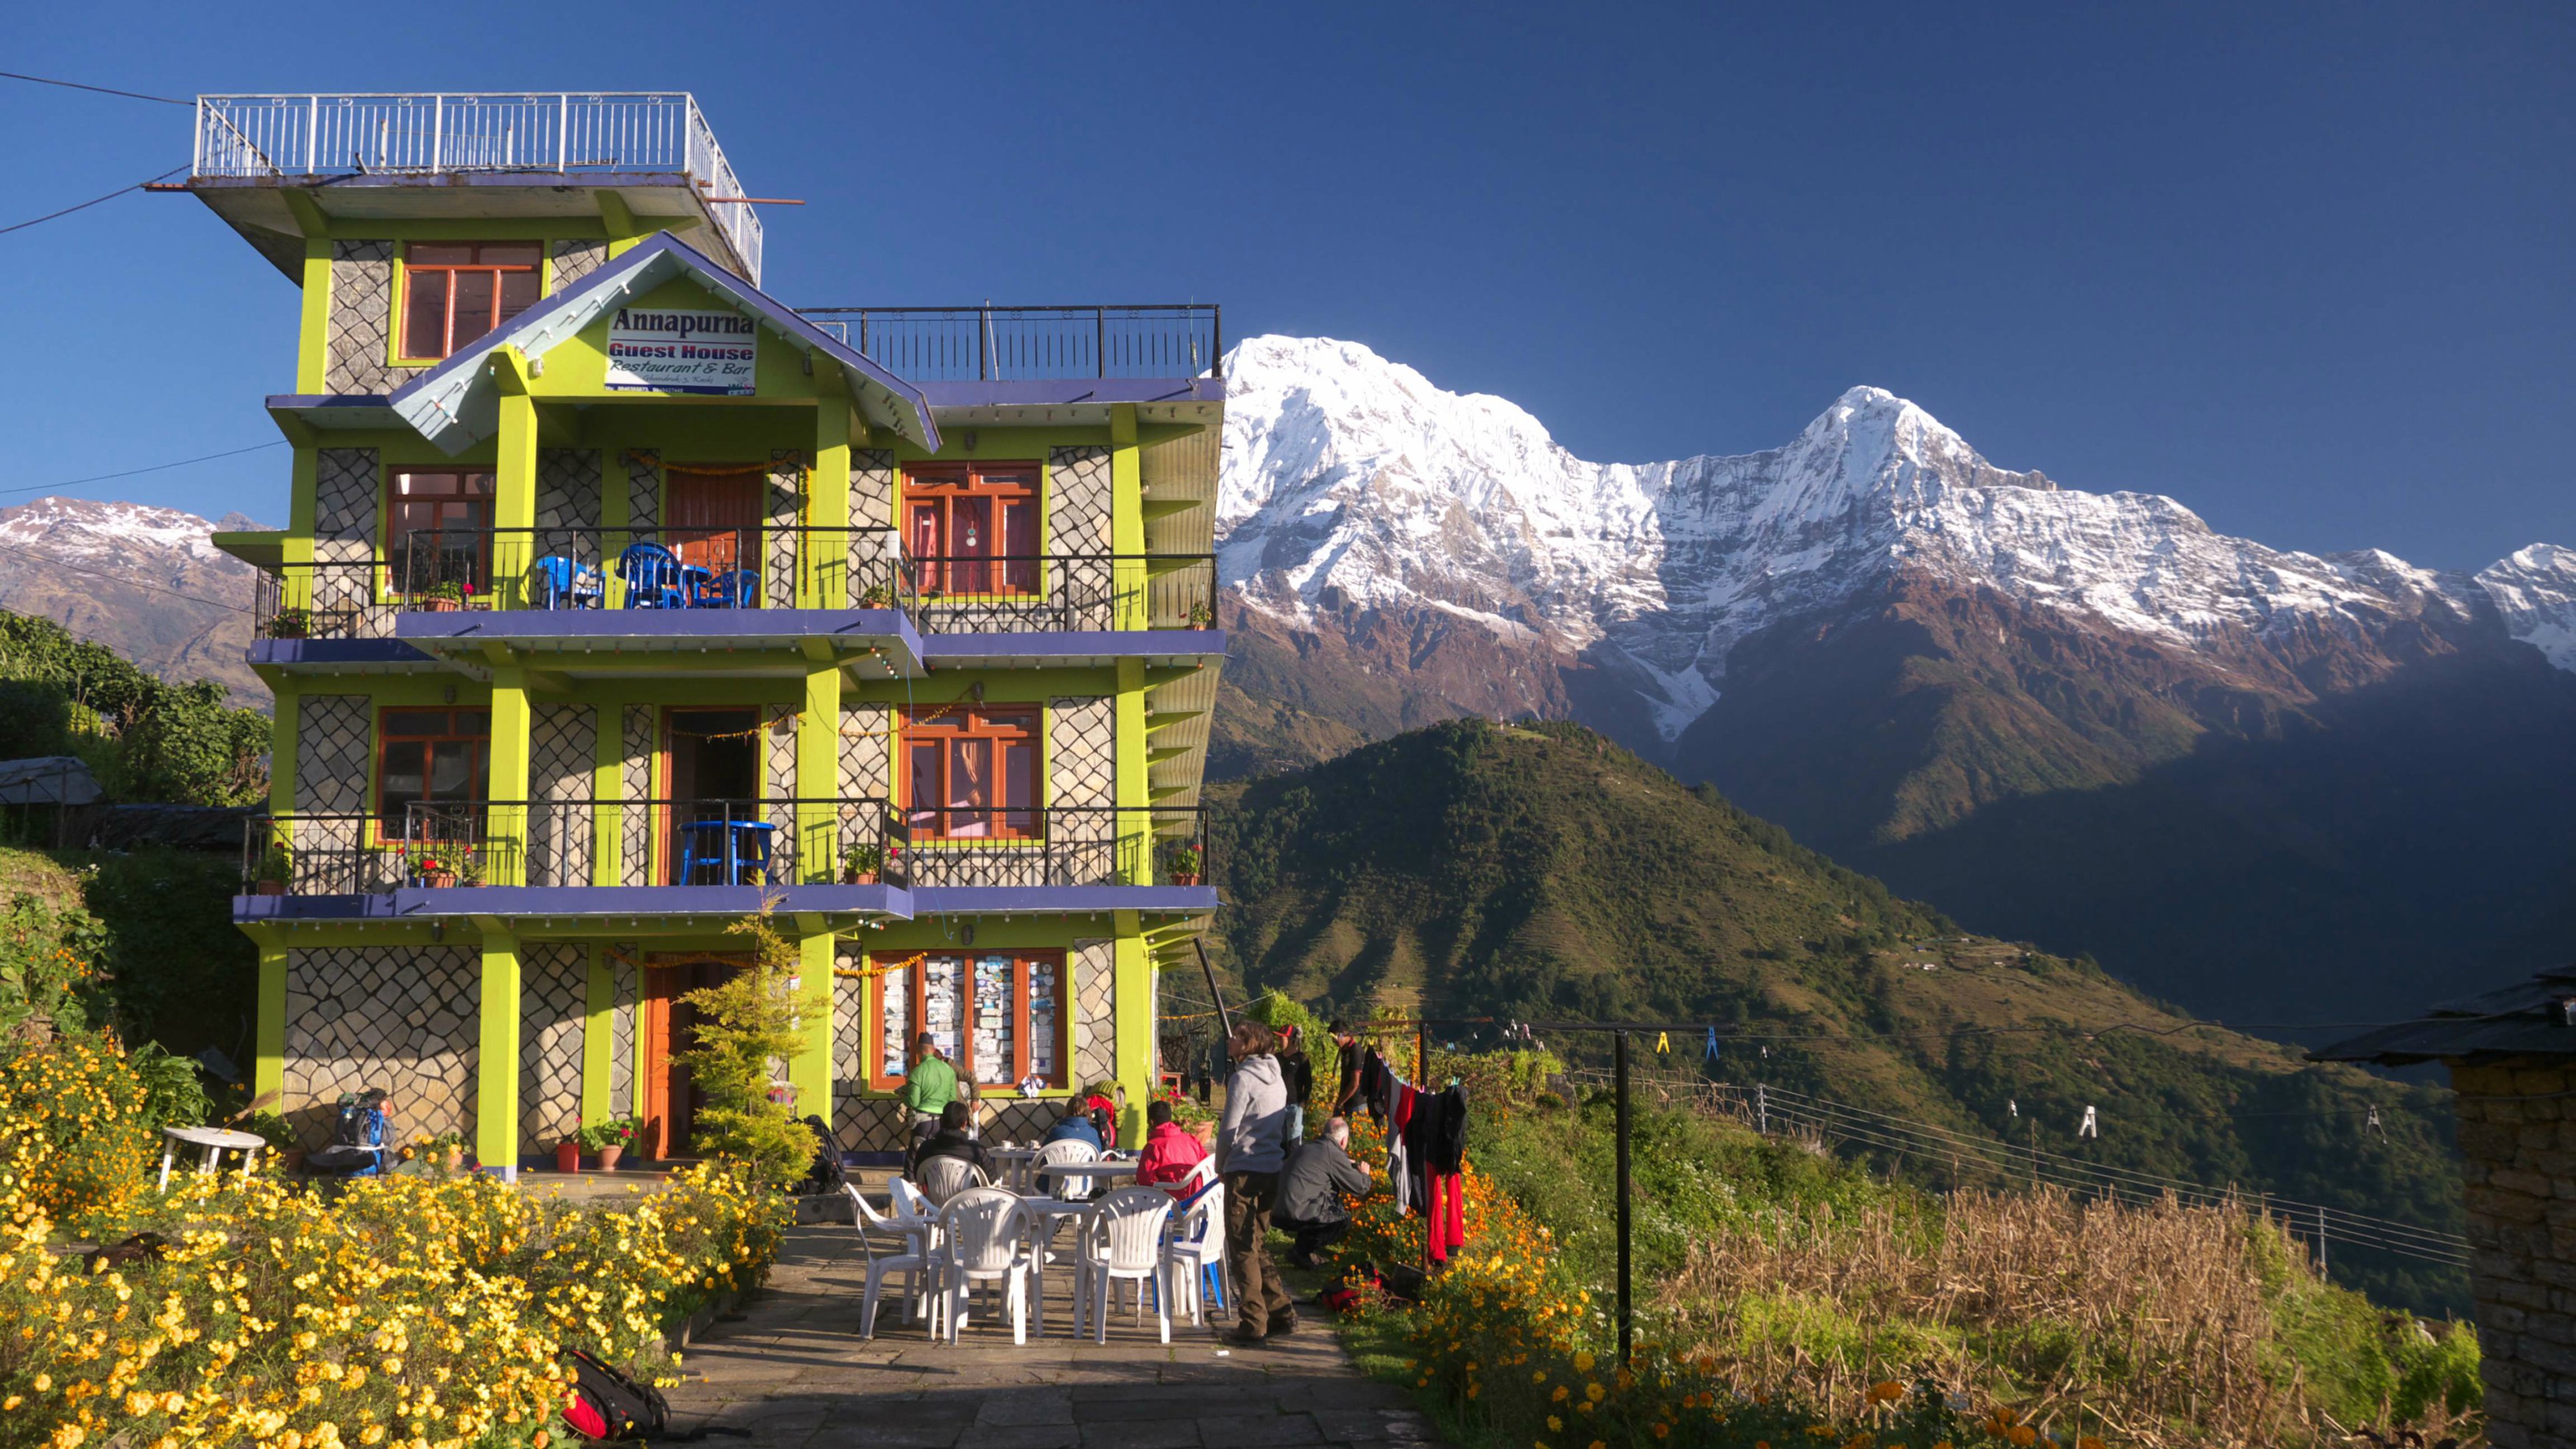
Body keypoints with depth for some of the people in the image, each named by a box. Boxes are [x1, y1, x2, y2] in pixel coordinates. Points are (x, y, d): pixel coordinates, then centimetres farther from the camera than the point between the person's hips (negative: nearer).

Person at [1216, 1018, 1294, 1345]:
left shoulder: (1243, 1078, -13)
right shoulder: (1276, 1078, 12)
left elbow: (1229, 1130, -13)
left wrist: (1221, 1167, 4)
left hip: (1245, 1172, -8)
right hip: (1273, 1171, 8)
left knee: (1243, 1248, -1)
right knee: (1257, 1245, 18)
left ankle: (1253, 1325, 0)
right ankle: (1281, 1313, 19)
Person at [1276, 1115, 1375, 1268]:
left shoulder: (1306, 1147, 17)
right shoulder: (1334, 1154, -8)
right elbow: (1360, 1188, -2)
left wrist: (1351, 1165, 42)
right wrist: (1364, 1174, 21)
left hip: (1280, 1208, 9)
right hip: (1298, 1214, -9)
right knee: (1344, 1219, 4)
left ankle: (1305, 1246, 16)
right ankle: (1301, 1252, -1)